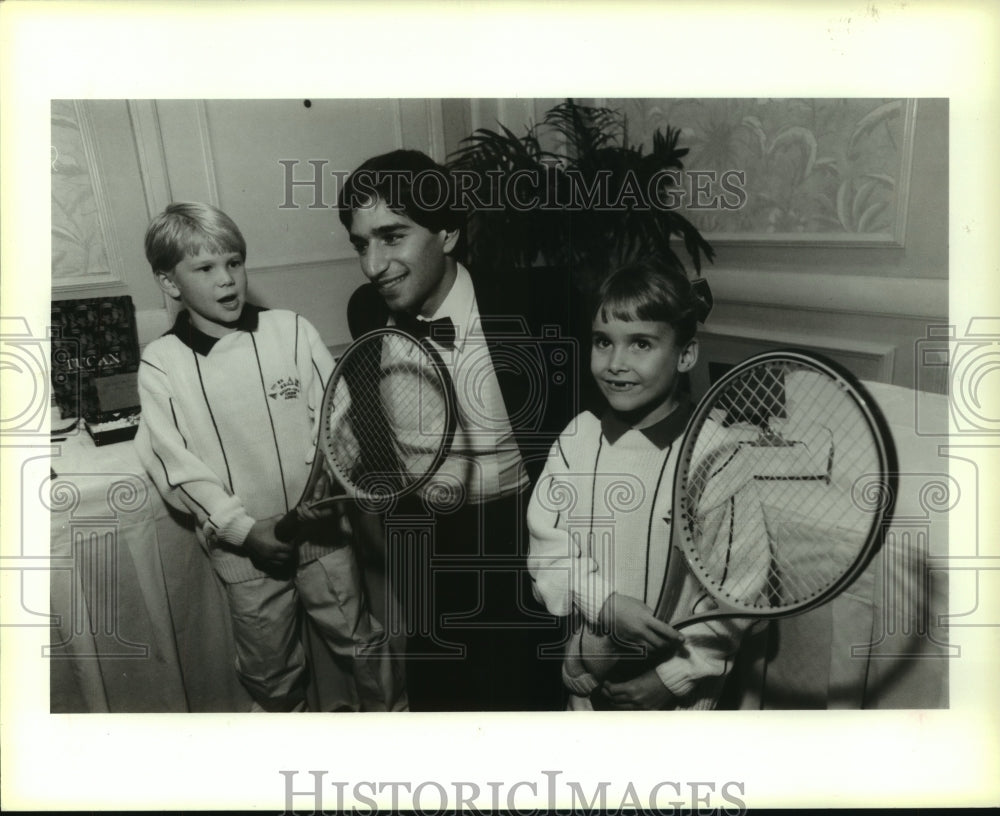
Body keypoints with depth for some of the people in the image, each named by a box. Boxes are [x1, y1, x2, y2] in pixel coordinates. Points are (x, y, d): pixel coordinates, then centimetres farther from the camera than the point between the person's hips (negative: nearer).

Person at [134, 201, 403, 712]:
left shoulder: (291, 331, -6)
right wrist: (243, 529, -15)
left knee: (362, 643, 14)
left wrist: (325, 483, -21)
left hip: (322, 531, 0)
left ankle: (388, 712, 40)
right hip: (242, 549, 1)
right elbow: (175, 464, -8)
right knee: (270, 671, 19)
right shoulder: (161, 363, -5)